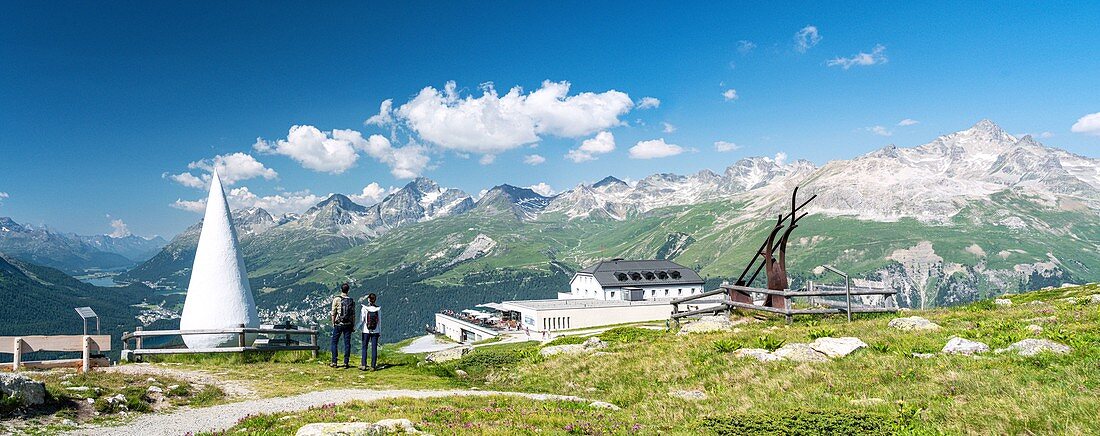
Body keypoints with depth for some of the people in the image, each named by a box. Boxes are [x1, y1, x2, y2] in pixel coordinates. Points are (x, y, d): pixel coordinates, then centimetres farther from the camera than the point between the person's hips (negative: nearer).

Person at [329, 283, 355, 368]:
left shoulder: (336, 299, -6)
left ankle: (334, 362, 9)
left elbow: (333, 313, -5)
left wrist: (333, 324, 5)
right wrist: (353, 326, 9)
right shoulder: (351, 301, 2)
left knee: (334, 343, 9)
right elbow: (353, 314, 3)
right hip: (348, 325, 2)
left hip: (338, 324, -2)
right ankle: (346, 363, 5)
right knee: (347, 343, 5)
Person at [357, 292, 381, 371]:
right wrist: (380, 332, 9)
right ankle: (373, 366, 5)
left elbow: (361, 320, -6)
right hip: (375, 331, 1)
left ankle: (363, 365, 5)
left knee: (364, 348, 9)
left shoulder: (364, 308, -9)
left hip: (366, 331, -1)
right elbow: (379, 321, 1)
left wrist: (359, 328, 12)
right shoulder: (378, 309, -3)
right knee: (374, 348, 5)